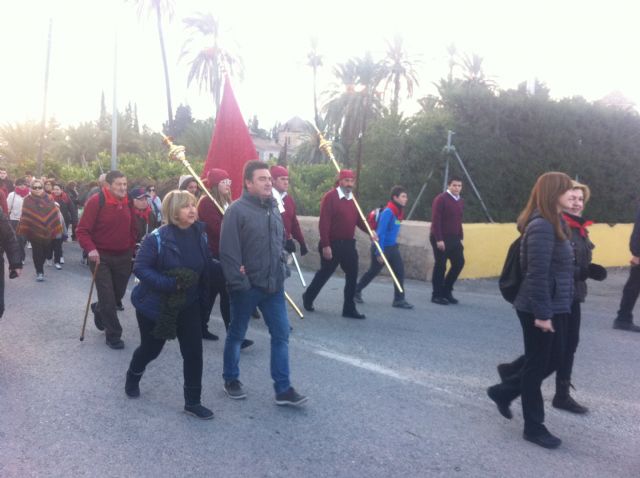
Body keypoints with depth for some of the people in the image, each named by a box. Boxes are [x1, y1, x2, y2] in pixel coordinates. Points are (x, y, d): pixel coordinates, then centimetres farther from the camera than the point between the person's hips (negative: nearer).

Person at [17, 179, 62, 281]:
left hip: (47, 232, 3)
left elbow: (54, 215, 3)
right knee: (37, 252, -2)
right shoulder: (27, 200, -3)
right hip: (34, 232, -3)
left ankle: (39, 268, 32)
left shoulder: (48, 199, 4)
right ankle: (39, 272, 5)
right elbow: (25, 217, -6)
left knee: (44, 251, 12)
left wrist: (56, 229, -1)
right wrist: (24, 230, -11)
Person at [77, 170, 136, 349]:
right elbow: (82, 230, -15)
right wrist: (91, 249, -30)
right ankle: (113, 335, 13)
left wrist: (132, 249, 8)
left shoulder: (127, 202, 2)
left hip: (123, 257, 5)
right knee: (108, 299, -2)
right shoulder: (96, 201, -16)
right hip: (101, 257, -5)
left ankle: (98, 309, 47)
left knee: (118, 294, 16)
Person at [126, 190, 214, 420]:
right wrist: (169, 284, -29)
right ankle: (132, 377, 48)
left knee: (194, 351, -1)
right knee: (151, 348, 15)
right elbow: (140, 268, -21)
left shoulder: (199, 234, -4)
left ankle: (192, 402, 14)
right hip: (155, 304, -4)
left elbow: (206, 267, 7)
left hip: (189, 304, 4)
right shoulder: (157, 238, -20)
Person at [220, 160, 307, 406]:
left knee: (281, 334, 5)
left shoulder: (273, 209, 9)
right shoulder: (237, 210, -13)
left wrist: (280, 271, 6)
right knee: (236, 334, 12)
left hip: (273, 285, 6)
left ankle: (283, 389, 13)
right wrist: (238, 282, -19)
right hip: (247, 286, -6)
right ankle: (231, 380, 32)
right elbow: (228, 251, -17)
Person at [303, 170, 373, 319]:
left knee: (352, 276, 4)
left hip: (349, 244, 7)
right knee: (325, 273, 8)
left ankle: (349, 308, 12)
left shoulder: (353, 199, 10)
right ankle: (308, 297, 30)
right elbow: (324, 222, -18)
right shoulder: (330, 196, -13)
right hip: (332, 244, -6)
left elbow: (358, 219, 15)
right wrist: (325, 245, -21)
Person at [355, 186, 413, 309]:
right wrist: (379, 253, -22)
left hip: (392, 247, 8)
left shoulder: (399, 212, 4)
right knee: (373, 272, 8)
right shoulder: (388, 212, -21)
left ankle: (399, 300, 3)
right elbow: (380, 233, -22)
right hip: (382, 247, -8)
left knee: (400, 271, -1)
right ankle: (356, 291, 29)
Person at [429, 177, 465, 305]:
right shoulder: (441, 199, -11)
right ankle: (437, 295, 9)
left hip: (454, 238, 7)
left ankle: (446, 291, 18)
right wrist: (438, 239, -21)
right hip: (441, 239, -7)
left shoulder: (461, 201, 13)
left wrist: (460, 238, 12)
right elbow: (435, 221, -16)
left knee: (459, 262, 4)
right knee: (440, 266, -2)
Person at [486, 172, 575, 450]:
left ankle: (503, 392, 33)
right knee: (537, 365, 4)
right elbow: (537, 274, -24)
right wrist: (542, 313, -23)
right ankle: (534, 427, 20)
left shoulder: (554, 223, 13)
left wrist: (555, 309, 17)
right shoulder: (542, 227, -19)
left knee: (554, 360, 18)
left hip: (556, 307, 10)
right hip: (539, 310, -10)